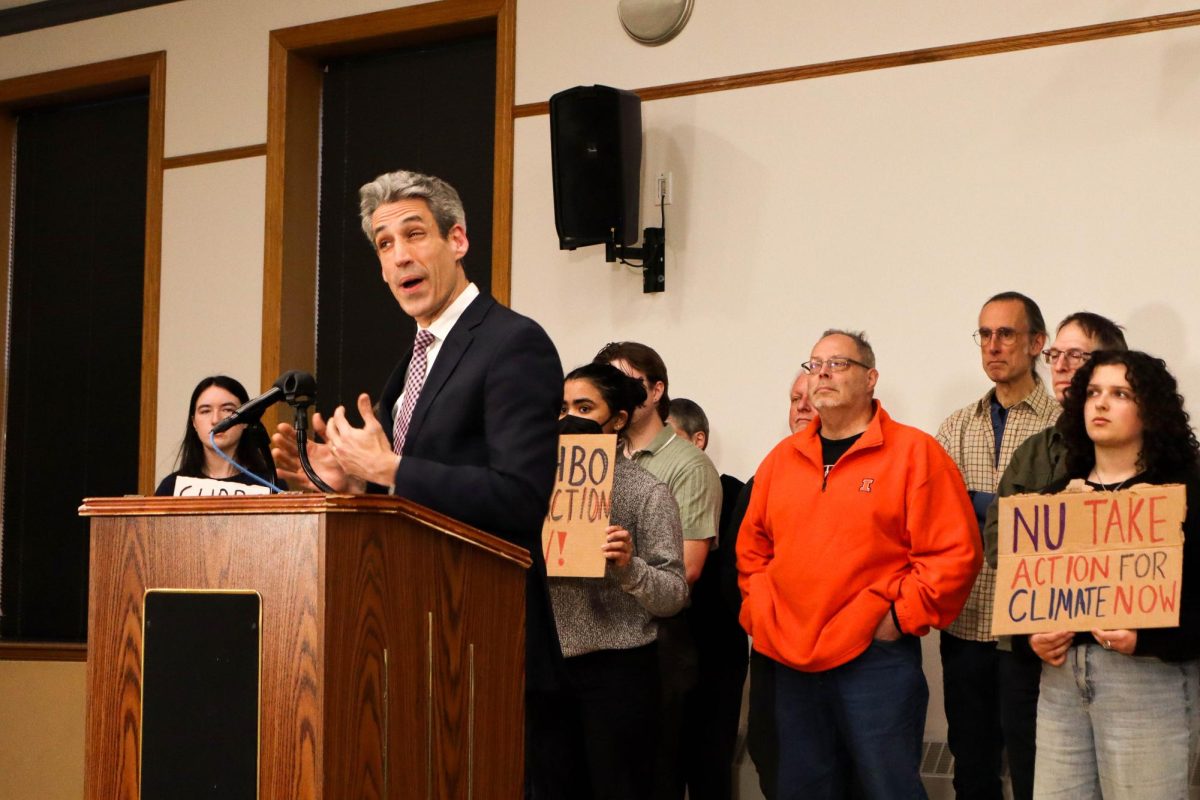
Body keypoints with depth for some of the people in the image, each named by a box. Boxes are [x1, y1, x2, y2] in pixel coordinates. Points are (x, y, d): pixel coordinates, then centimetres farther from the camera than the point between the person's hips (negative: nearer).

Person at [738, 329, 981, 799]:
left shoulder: (914, 452, -4)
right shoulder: (782, 458, 12)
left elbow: (954, 552, -10)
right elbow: (752, 547, 20)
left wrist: (902, 618, -12)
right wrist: (762, 611, 8)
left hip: (876, 659, -5)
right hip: (792, 664, 5)